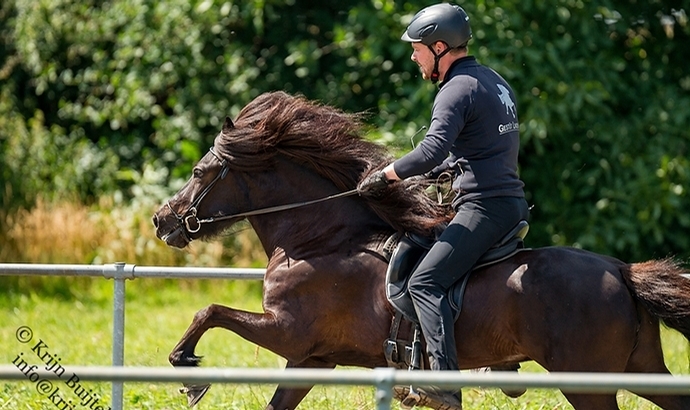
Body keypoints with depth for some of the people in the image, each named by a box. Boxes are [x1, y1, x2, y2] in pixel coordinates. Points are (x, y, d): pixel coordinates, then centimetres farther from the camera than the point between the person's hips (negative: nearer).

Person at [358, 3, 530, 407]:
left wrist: (387, 174, -11)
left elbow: (432, 151, -25)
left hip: (484, 206, -10)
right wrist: (416, 173, 22)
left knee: (425, 282, -17)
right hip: (513, 202, 10)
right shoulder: (494, 82, 19)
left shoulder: (457, 90, -12)